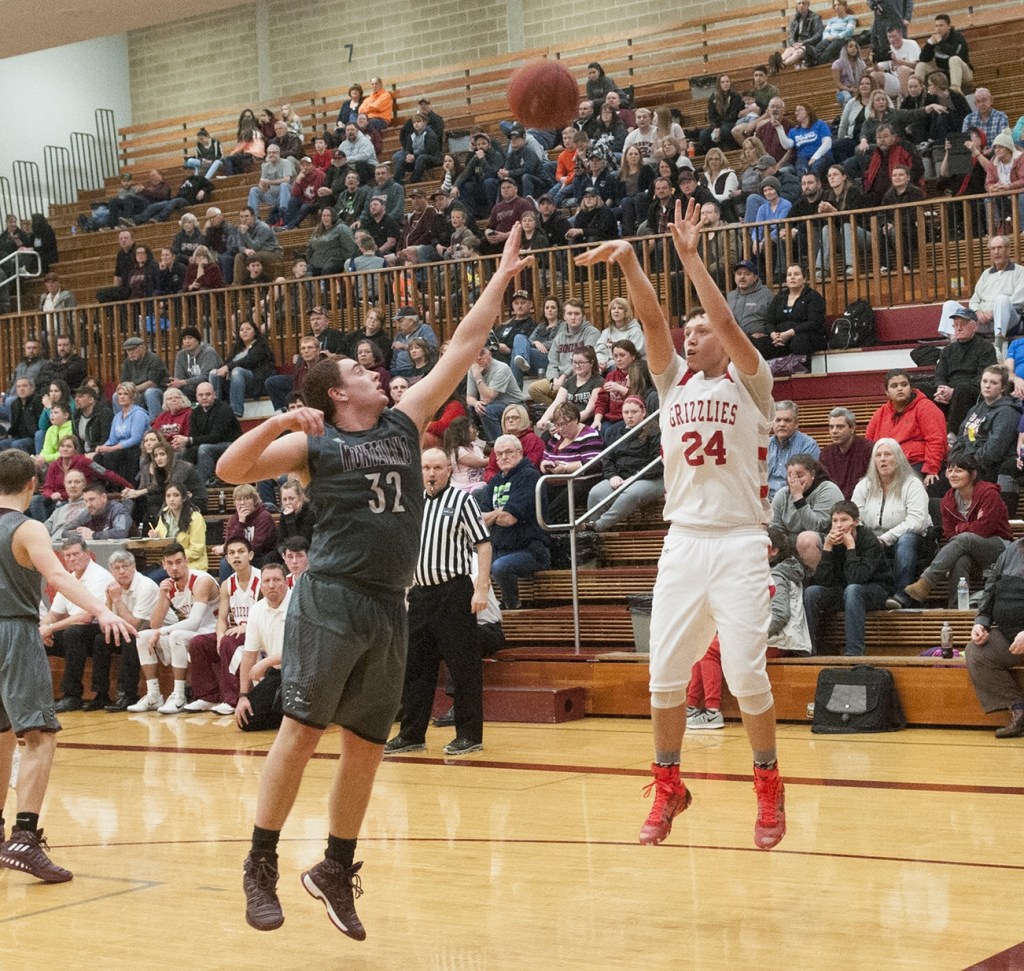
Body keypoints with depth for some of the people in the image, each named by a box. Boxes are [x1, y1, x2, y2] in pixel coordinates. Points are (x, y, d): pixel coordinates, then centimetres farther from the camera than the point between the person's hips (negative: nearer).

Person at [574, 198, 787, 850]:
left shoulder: (749, 382, 3)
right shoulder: (675, 382, 15)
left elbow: (726, 321, -13)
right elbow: (653, 320, 0)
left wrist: (690, 255, -16)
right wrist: (629, 263, -12)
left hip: (739, 543, -4)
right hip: (683, 543, 4)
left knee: (747, 674, -5)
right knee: (666, 674, 3)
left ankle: (769, 786, 12)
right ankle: (668, 787, 18)